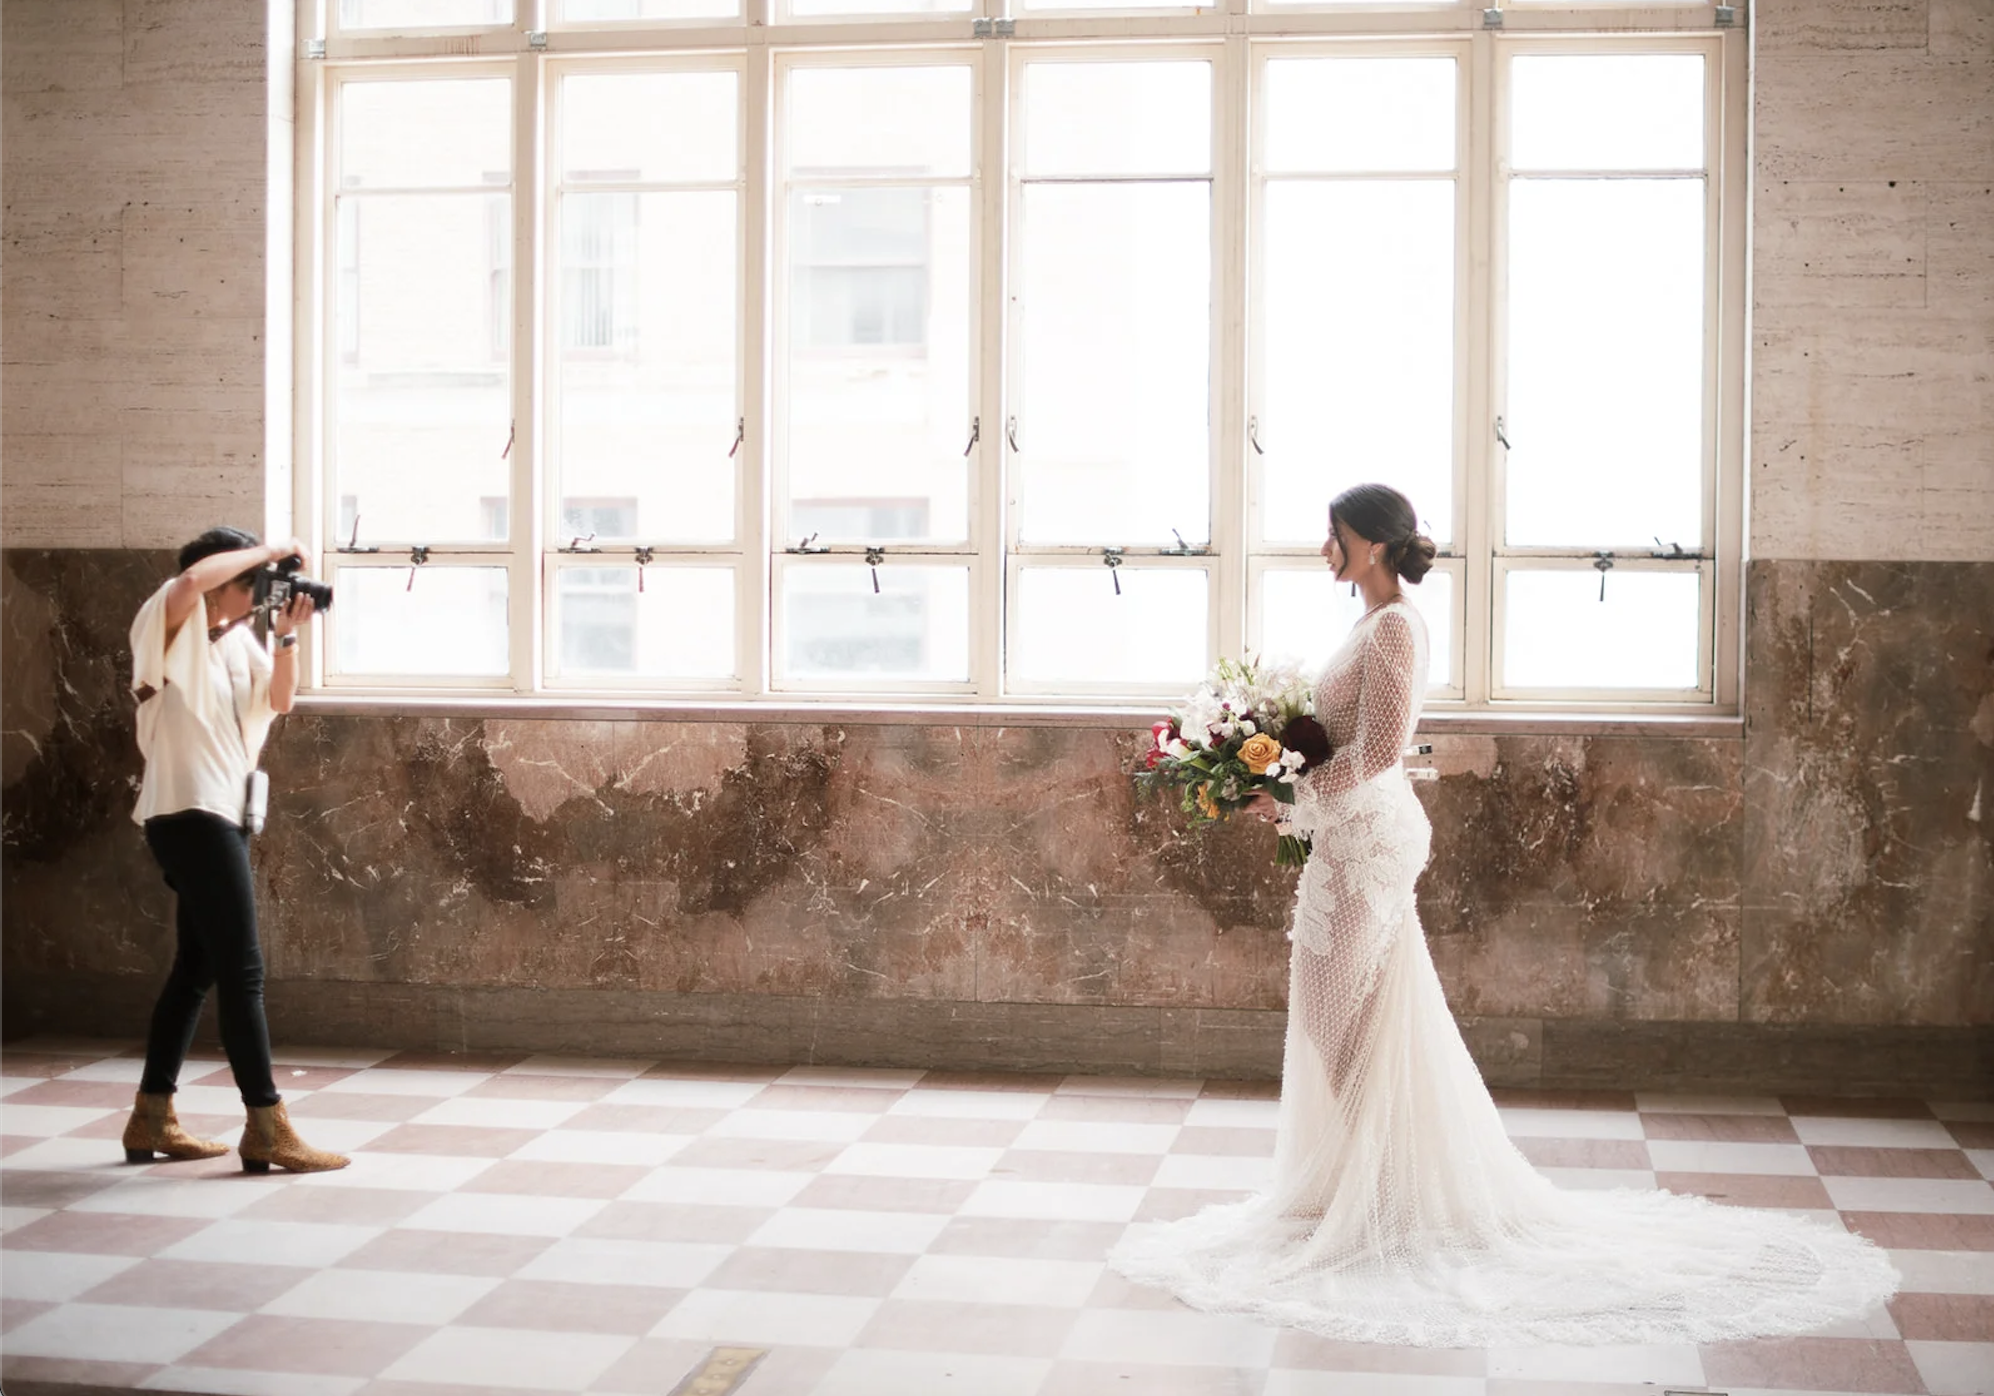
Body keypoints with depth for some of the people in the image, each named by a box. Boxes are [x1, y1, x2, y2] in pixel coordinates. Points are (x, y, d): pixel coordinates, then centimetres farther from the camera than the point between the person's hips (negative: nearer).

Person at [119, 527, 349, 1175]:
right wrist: (271, 551, -18)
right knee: (242, 970, -11)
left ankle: (151, 1119, 21)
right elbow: (194, 576, -30)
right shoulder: (174, 628, -10)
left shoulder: (238, 639, 13)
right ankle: (266, 1129, -8)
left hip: (222, 813, 9)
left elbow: (279, 701, 12)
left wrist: (286, 636, -1)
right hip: (188, 813, -9)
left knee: (196, 968, 14)